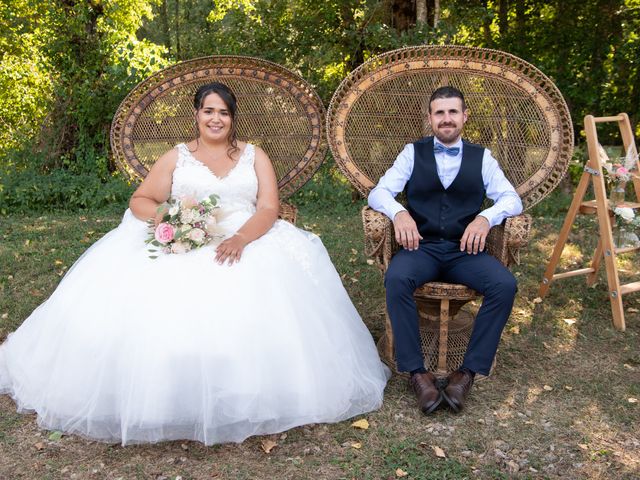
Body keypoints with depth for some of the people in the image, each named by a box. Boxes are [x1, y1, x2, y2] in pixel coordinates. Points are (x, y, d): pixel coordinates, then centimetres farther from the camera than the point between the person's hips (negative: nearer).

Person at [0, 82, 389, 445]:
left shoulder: (254, 156, 14)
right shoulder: (176, 157, 16)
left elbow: (269, 209, 1)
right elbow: (140, 200, 12)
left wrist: (240, 239, -20)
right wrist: (164, 217, -13)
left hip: (248, 243, 0)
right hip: (181, 246, 1)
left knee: (268, 291, -31)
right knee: (154, 301, -30)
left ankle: (246, 402, -15)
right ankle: (162, 402, -13)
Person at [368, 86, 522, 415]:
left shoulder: (481, 157, 12)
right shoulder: (413, 153, 10)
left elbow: (512, 199, 3)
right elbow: (379, 193, 1)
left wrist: (486, 217, -20)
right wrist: (399, 212, -23)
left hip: (465, 250, 1)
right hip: (421, 247, -1)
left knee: (505, 285, -27)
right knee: (396, 279, -34)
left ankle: (469, 371, -15)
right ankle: (416, 371, -21)